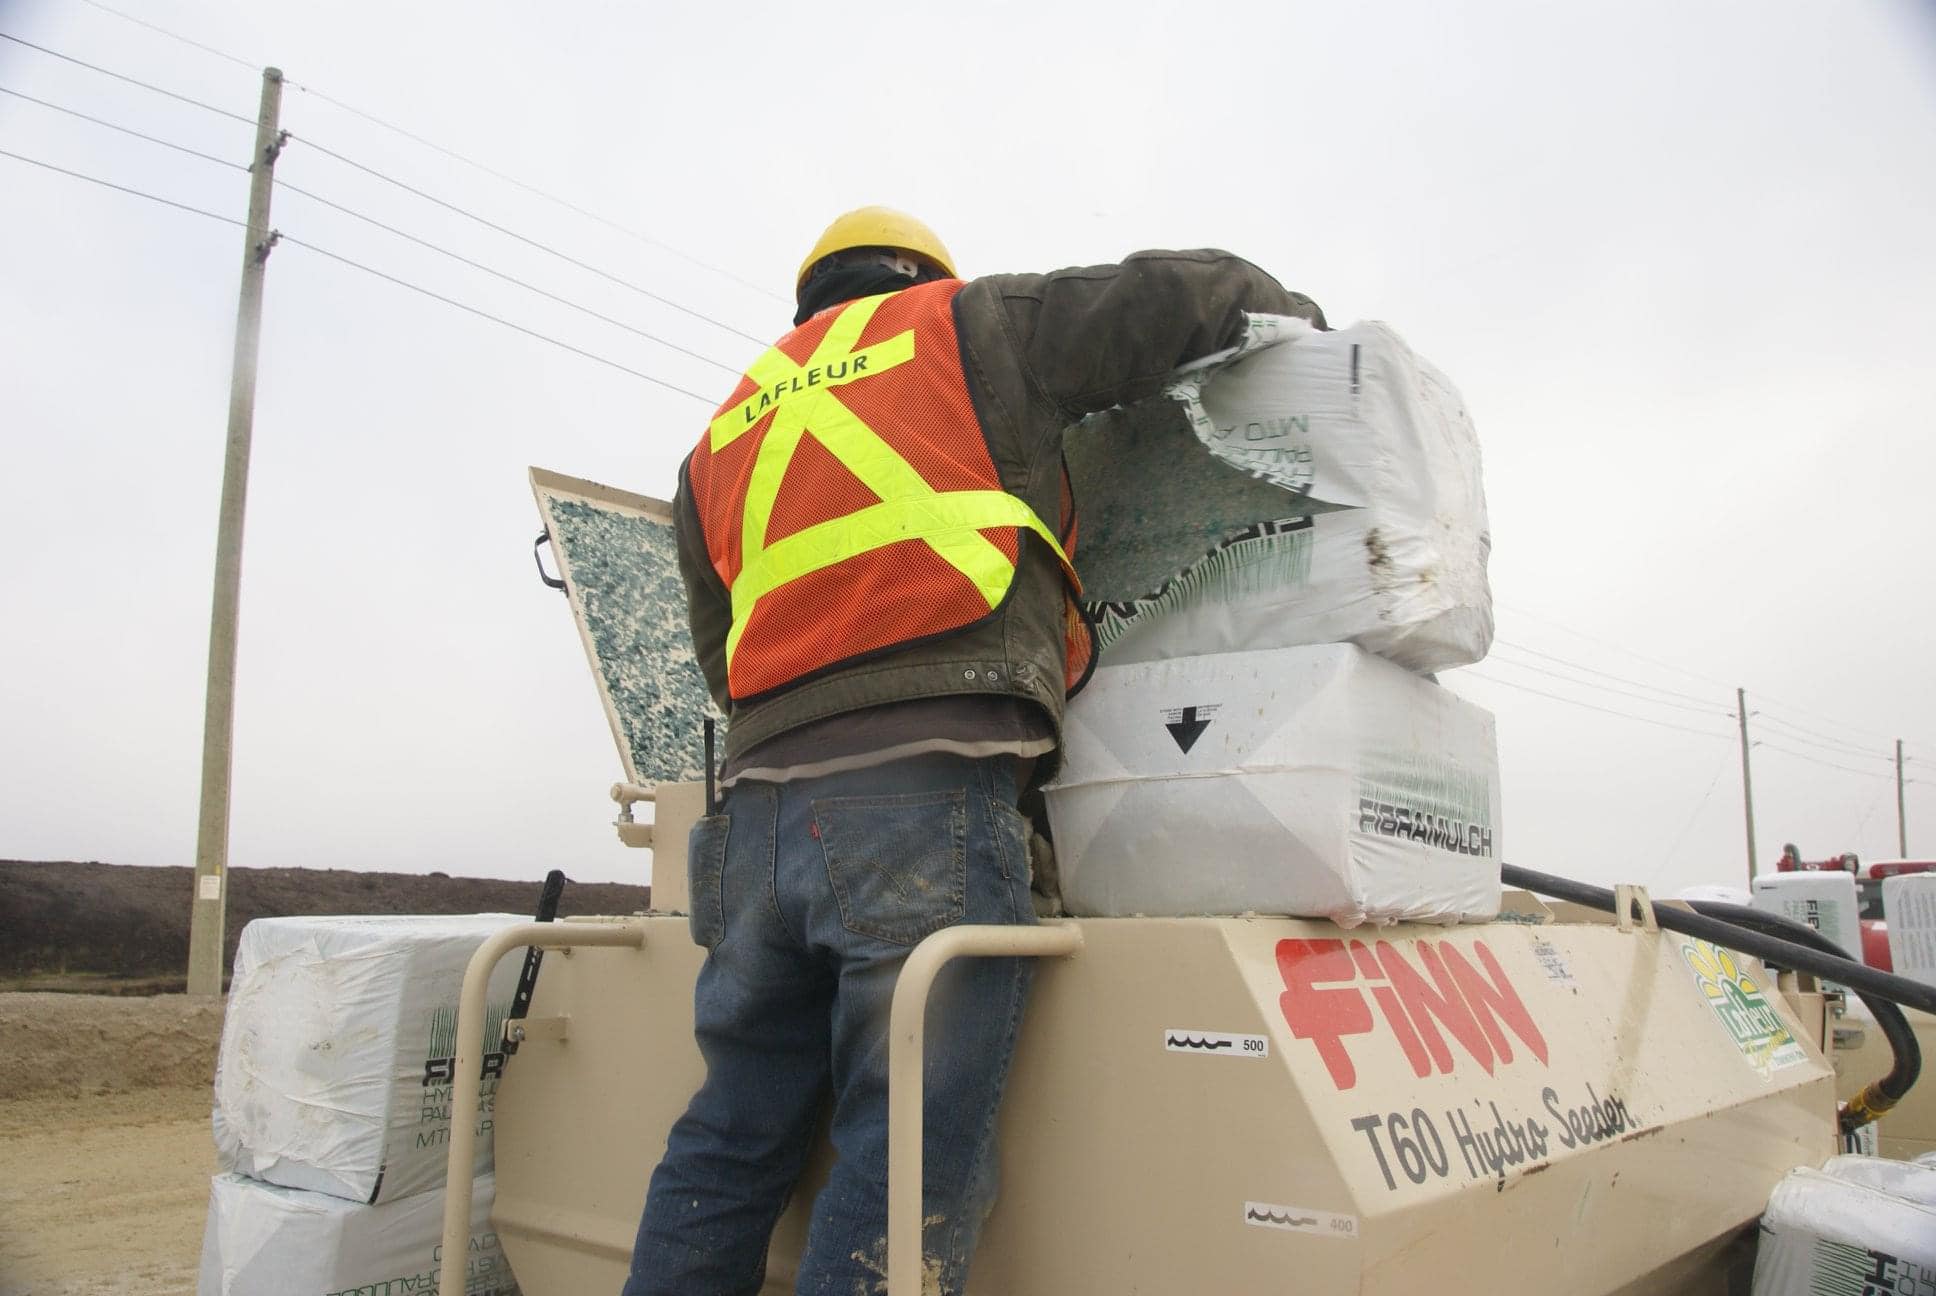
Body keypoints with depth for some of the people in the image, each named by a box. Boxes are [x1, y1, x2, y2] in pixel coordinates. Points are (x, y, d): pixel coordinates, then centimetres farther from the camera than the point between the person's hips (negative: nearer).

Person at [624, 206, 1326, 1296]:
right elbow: (1188, 294, 13)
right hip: (931, 796, -6)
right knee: (913, 1167, -3)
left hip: (762, 801, 7)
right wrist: (1300, 316, 32)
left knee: (733, 1140, 15)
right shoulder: (969, 328, 13)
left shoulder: (721, 442, 28)